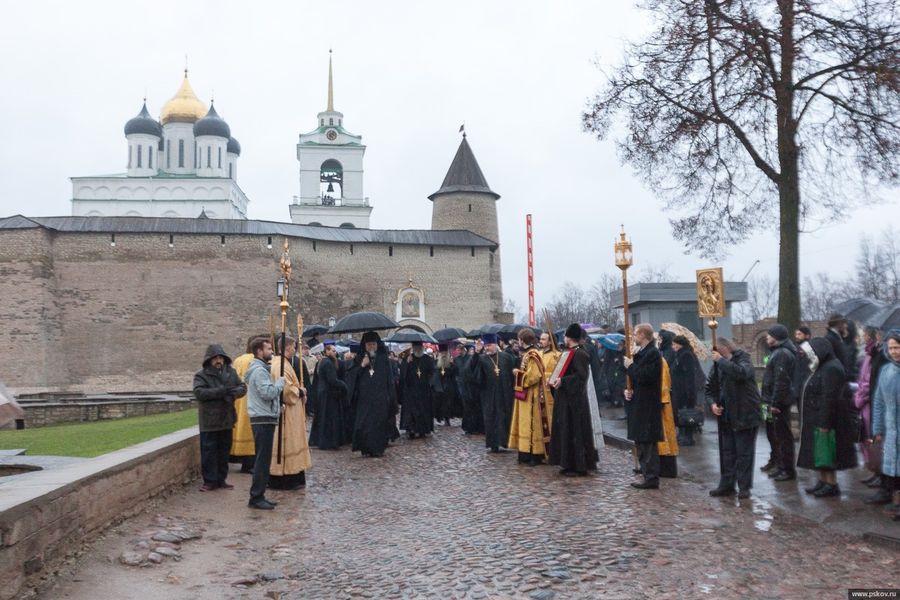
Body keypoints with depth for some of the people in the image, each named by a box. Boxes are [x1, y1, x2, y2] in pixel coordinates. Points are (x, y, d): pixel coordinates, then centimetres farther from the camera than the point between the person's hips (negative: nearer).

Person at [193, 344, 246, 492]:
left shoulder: (231, 372, 7)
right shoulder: (201, 375, -7)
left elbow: (243, 387, 5)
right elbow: (199, 392, -21)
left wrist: (233, 392, -19)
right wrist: (221, 391, -26)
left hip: (227, 419, 5)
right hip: (209, 421, -5)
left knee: (224, 451, 12)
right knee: (209, 451, 0)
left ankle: (221, 479, 23)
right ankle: (210, 480, 10)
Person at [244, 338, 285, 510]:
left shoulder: (260, 369, 19)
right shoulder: (259, 371, -14)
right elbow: (268, 393, -24)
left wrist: (278, 406, 14)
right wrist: (280, 382, -9)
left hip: (264, 419, 11)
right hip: (263, 420, -11)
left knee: (263, 459, 13)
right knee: (262, 460, -7)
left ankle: (259, 496, 19)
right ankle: (256, 498, -3)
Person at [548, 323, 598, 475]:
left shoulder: (579, 354, -16)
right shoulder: (569, 353, 13)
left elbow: (582, 375, -25)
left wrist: (563, 381, -26)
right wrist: (556, 380, 10)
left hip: (574, 399, -10)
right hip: (565, 398, 10)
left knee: (575, 431, -4)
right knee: (565, 430, 12)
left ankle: (579, 466, 3)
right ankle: (568, 464, 18)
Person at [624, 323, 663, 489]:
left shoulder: (652, 353, -16)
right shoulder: (642, 353, 15)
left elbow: (644, 377, -25)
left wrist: (631, 366, -12)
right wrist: (629, 390, 4)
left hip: (647, 406, -10)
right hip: (640, 405, 10)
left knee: (647, 443, -6)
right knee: (641, 442, 14)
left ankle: (651, 479, 0)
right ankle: (648, 475, 21)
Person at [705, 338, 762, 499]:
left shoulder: (743, 360, -10)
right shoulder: (717, 366, 9)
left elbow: (741, 373, -34)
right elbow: (710, 388, 14)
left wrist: (721, 360, -27)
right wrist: (712, 403, -5)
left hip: (745, 416, -6)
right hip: (726, 417, 6)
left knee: (744, 453, 1)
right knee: (727, 452, 12)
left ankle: (744, 487, 9)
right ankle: (726, 485, 21)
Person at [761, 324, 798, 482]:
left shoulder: (783, 354, -18)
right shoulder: (776, 351, 15)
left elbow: (781, 381, -24)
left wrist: (775, 403, -23)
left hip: (779, 402, -11)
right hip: (773, 401, 11)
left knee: (782, 435, -5)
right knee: (772, 432, 21)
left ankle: (787, 470, 1)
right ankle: (776, 461, 36)